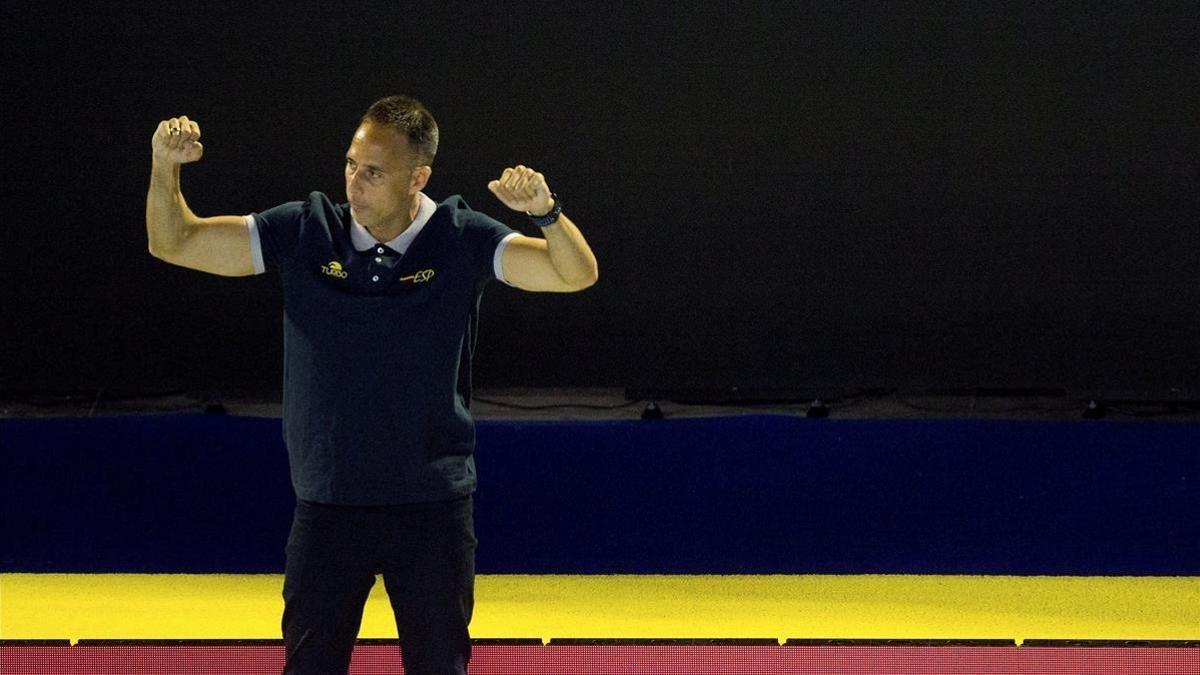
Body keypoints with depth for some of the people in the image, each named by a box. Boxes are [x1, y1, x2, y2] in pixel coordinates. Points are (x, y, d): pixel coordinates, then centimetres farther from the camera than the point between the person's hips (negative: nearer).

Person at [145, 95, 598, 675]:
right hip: (327, 505, 1)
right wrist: (165, 166, -18)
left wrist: (546, 211, -33)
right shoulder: (304, 231, -2)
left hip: (433, 506, -1)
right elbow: (173, 243, 1)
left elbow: (577, 274, -13)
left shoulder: (461, 240, -6)